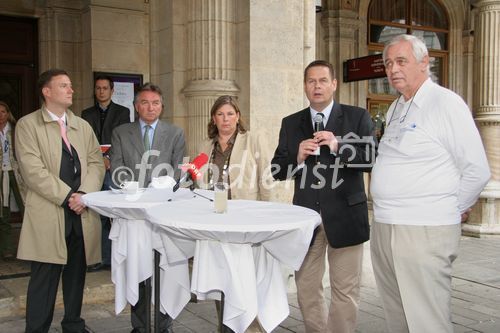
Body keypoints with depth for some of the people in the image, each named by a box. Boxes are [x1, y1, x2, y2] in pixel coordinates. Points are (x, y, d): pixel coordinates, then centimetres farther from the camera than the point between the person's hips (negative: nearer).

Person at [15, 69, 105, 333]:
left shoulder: (83, 126, 16)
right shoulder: (27, 125, 0)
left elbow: (96, 162, 8)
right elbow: (33, 169, -10)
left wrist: (84, 194, -8)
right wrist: (67, 197, -14)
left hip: (82, 213, 5)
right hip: (48, 215, -5)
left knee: (76, 274, 12)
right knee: (44, 278, -1)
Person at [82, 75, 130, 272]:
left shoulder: (122, 112, 7)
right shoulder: (87, 114, 17)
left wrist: (109, 159, -10)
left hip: (113, 170, -3)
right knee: (99, 216, 3)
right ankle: (105, 259, 9)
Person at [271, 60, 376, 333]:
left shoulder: (358, 117, 1)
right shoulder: (290, 123, 9)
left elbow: (373, 160, -7)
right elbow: (277, 170, 7)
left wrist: (338, 147, -20)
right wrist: (297, 158, -13)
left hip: (345, 215, -3)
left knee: (345, 291, 5)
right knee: (306, 289, 13)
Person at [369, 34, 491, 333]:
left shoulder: (446, 103, -9)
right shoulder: (395, 109, 16)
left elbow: (477, 171, -9)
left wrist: (452, 211, 0)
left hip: (424, 232, -8)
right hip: (384, 230, 8)